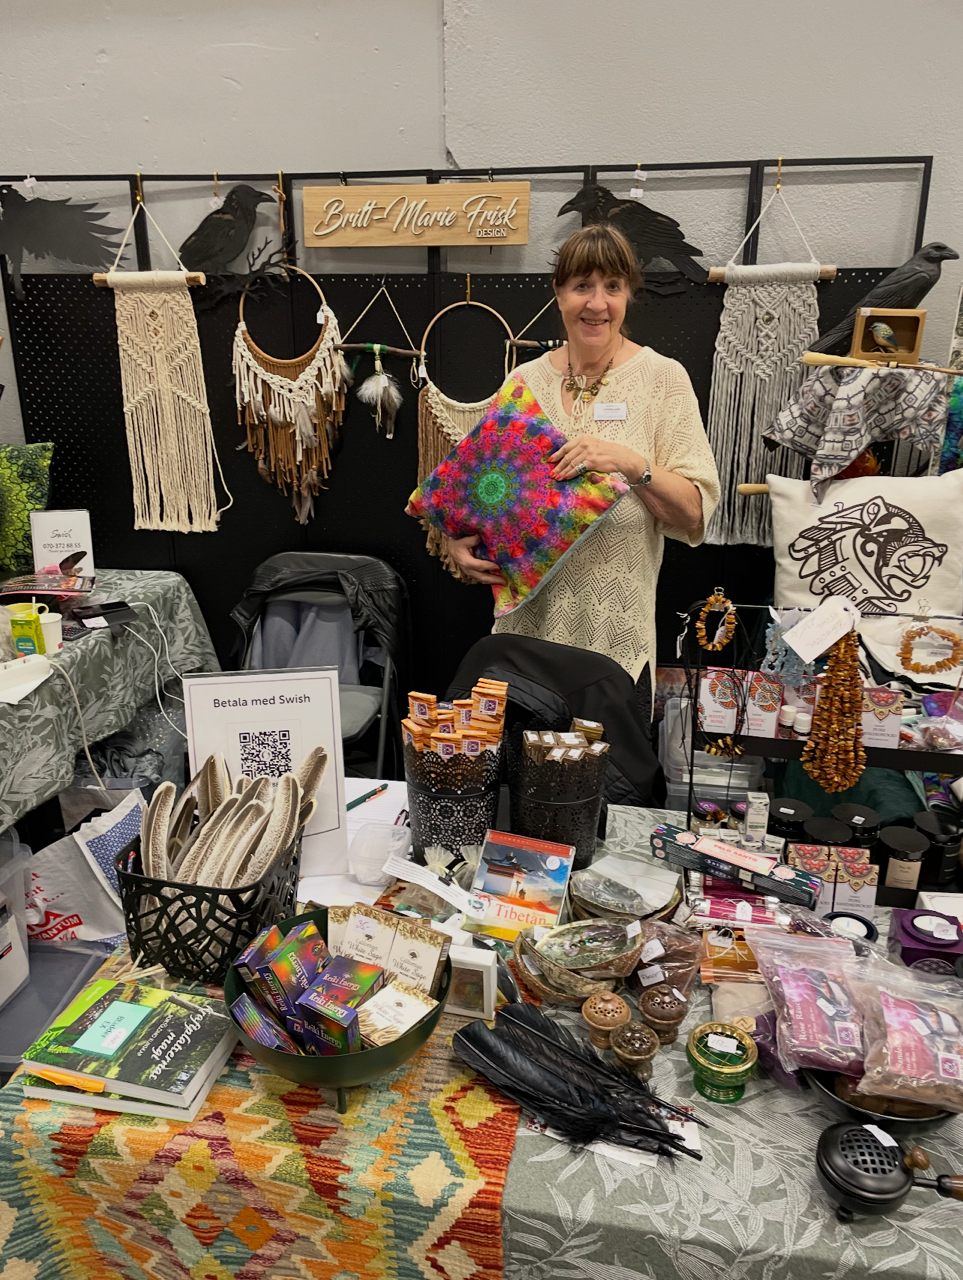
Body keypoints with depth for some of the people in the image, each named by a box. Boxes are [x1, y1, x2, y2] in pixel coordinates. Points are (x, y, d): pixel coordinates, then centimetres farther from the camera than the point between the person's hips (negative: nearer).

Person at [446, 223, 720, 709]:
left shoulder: (662, 377, -2)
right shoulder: (526, 380, 6)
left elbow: (695, 512, -8)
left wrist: (631, 464, -23)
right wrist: (459, 539, -6)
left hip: (617, 630, -2)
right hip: (528, 618, 3)